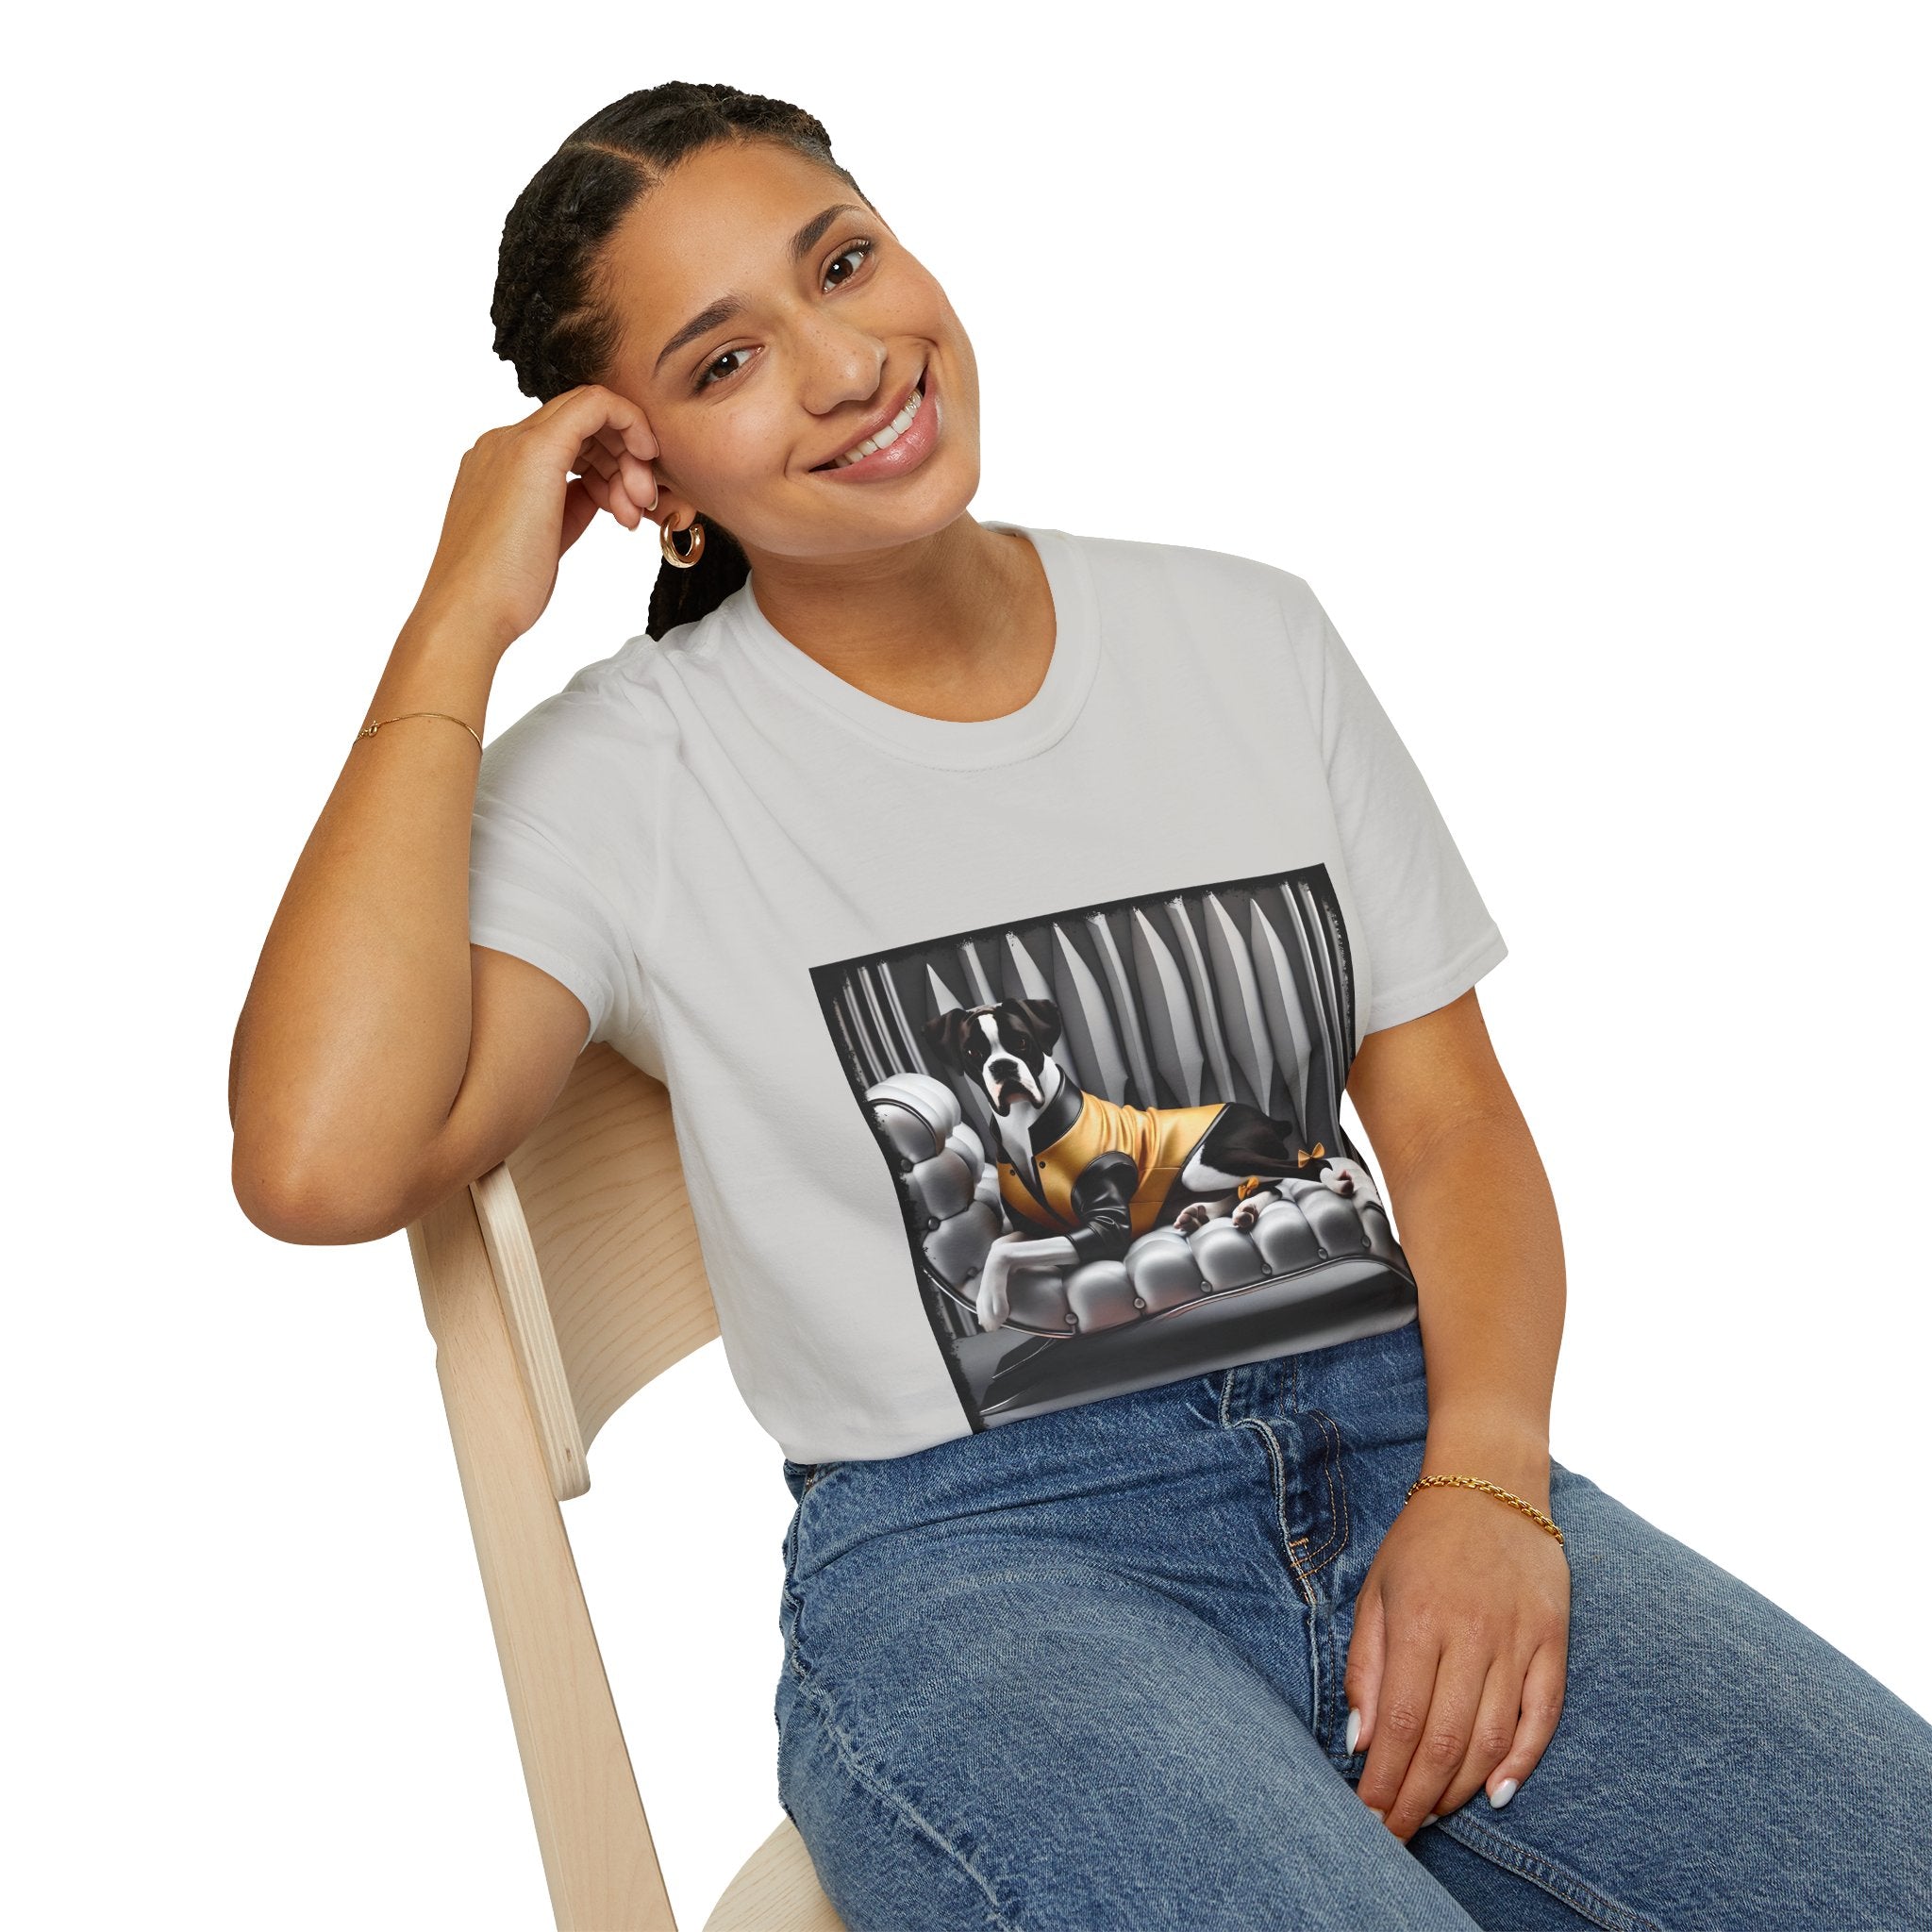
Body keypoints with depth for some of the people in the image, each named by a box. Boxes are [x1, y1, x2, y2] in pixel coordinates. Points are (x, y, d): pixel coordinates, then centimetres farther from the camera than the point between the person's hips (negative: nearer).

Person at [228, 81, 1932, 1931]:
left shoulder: (1246, 635, 11)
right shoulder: (624, 776, -1)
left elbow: (1451, 1112, 10)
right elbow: (321, 1163, -18)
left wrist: (1485, 1480, -8)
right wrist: (459, 624, -11)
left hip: (1400, 1451, 4)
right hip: (969, 1558, -3)